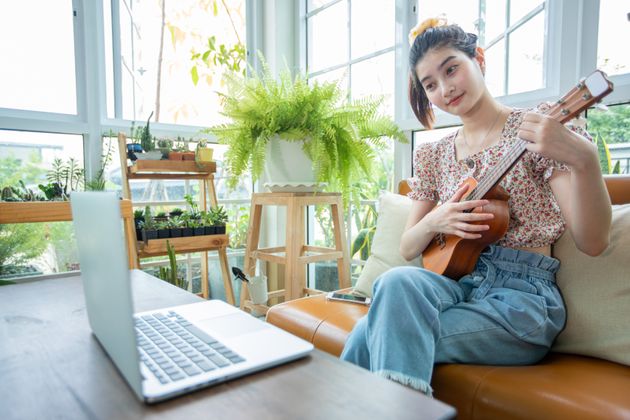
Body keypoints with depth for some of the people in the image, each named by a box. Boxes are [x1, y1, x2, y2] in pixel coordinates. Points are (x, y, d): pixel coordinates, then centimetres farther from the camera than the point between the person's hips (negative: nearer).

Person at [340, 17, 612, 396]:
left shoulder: (539, 127, -2)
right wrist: (433, 222, -10)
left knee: (376, 334, -27)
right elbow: (408, 248, 12)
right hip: (455, 281, 4)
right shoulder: (433, 155, 11)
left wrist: (584, 159, -29)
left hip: (521, 294, -4)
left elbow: (593, 243, -11)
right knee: (396, 282, -31)